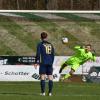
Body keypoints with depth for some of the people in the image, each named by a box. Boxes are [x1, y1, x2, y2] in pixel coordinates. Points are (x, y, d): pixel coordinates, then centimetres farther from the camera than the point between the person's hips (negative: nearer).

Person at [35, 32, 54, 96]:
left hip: (43, 63, -3)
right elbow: (53, 55, 13)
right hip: (50, 63, 4)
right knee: (50, 78, 4)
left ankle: (43, 92, -7)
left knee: (42, 77, -2)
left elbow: (38, 54, -7)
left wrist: (37, 62, 0)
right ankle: (50, 92, 1)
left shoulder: (40, 44, 0)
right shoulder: (50, 45, 12)